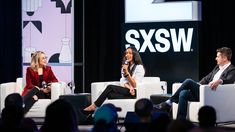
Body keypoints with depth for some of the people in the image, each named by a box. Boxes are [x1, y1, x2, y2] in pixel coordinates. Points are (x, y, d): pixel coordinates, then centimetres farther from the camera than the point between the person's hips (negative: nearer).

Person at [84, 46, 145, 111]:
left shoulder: (139, 67, -3)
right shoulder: (125, 66, 19)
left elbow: (135, 85, -11)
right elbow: (123, 82, 7)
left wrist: (127, 73, -21)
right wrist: (129, 88, -14)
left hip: (135, 93, -7)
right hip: (126, 91, 7)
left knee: (110, 87, -23)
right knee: (110, 94, -24)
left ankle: (94, 106, -22)